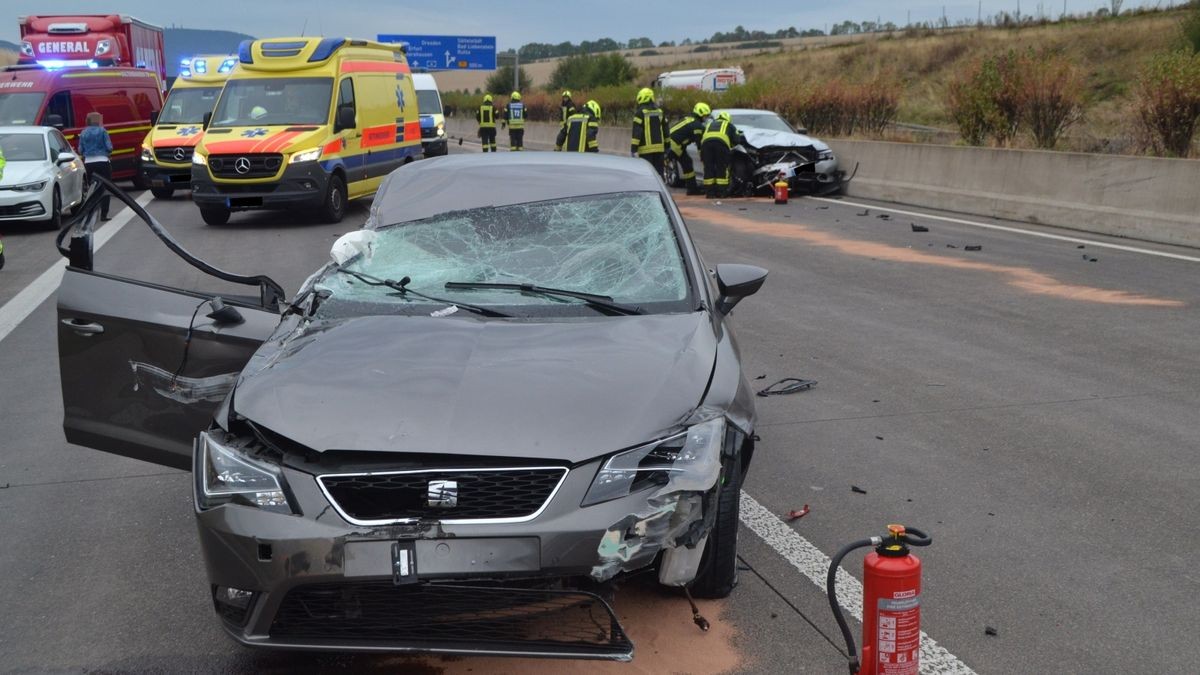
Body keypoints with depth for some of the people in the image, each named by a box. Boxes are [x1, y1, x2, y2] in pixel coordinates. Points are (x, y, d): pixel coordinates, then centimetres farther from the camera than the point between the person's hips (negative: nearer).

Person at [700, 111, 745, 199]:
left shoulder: (709, 124, 40)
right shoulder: (729, 125, 32)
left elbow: (701, 138, 36)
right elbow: (736, 139, 25)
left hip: (706, 142, 2)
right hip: (721, 142, -2)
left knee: (708, 168, 7)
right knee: (722, 168, 5)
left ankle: (709, 192, 5)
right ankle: (721, 192, 2)